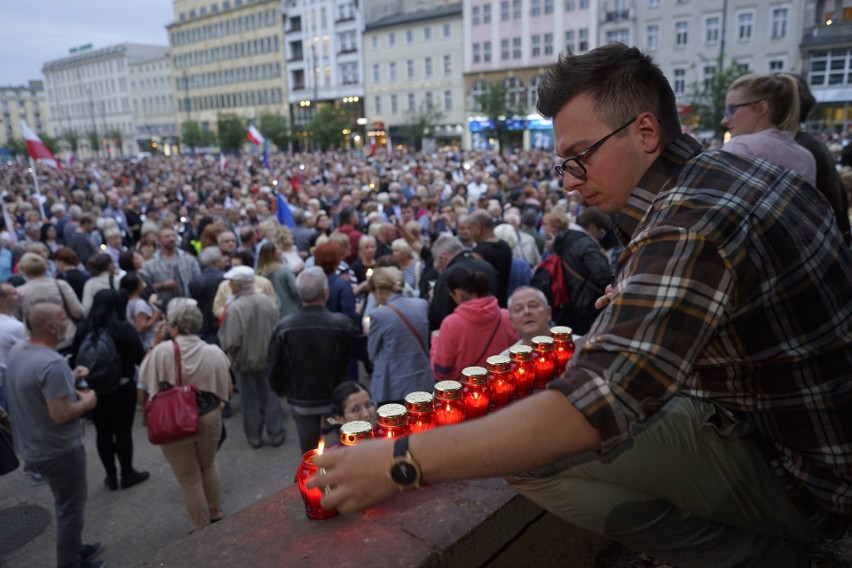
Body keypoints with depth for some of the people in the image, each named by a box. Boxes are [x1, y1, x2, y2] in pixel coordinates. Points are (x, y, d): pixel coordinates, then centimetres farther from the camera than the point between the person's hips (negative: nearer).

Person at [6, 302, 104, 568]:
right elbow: (60, 414, -31)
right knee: (70, 509, 11)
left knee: (65, 503, 27)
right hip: (58, 450, -9)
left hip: (32, 445, 9)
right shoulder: (53, 363, -32)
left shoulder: (18, 350, -2)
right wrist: (86, 402, -14)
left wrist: (68, 378, 10)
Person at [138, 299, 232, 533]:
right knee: (208, 465, 29)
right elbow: (227, 392, -1)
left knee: (189, 480, 16)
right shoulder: (214, 352, -11)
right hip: (209, 421, 2)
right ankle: (215, 515, 40)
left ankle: (202, 529, 31)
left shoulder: (161, 351, -16)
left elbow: (145, 391, -8)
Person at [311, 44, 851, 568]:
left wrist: (402, 461, -34)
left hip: (796, 473, -9)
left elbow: (593, 405, -37)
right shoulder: (725, 164, 1)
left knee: (542, 453, -23)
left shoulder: (687, 224, -29)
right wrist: (637, 301, 5)